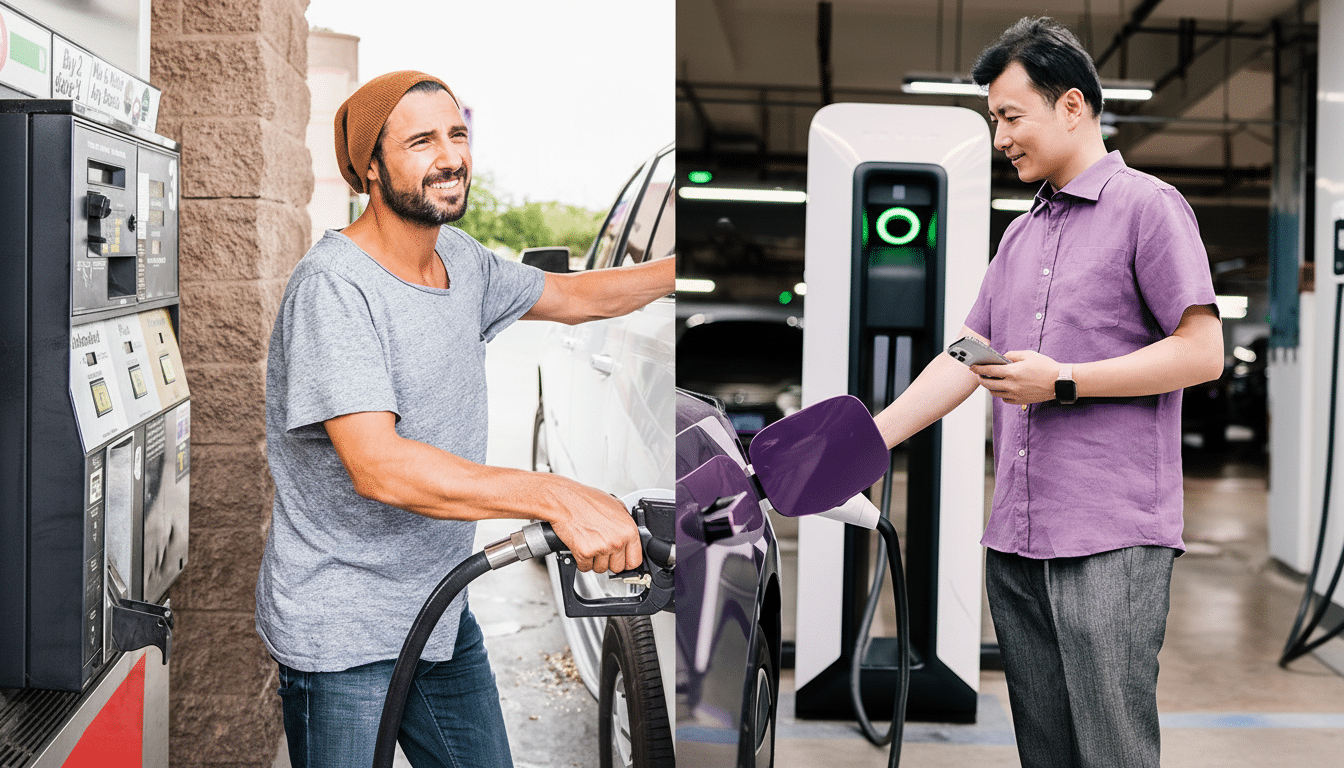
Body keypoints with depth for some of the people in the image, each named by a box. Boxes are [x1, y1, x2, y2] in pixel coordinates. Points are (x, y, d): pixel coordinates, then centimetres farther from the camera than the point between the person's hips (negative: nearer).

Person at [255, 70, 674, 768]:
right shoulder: (334, 285, -22)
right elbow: (378, 467, -32)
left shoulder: (463, 262, 4)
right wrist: (557, 497, -37)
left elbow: (573, 296, 22)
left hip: (443, 611, 8)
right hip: (342, 636, -8)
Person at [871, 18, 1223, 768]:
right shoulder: (1020, 234, 20)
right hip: (1016, 538, 7)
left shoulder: (1148, 206, -2)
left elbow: (1202, 351, -9)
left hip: (1113, 536, -7)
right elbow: (963, 360, 17)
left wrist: (1062, 381, -11)